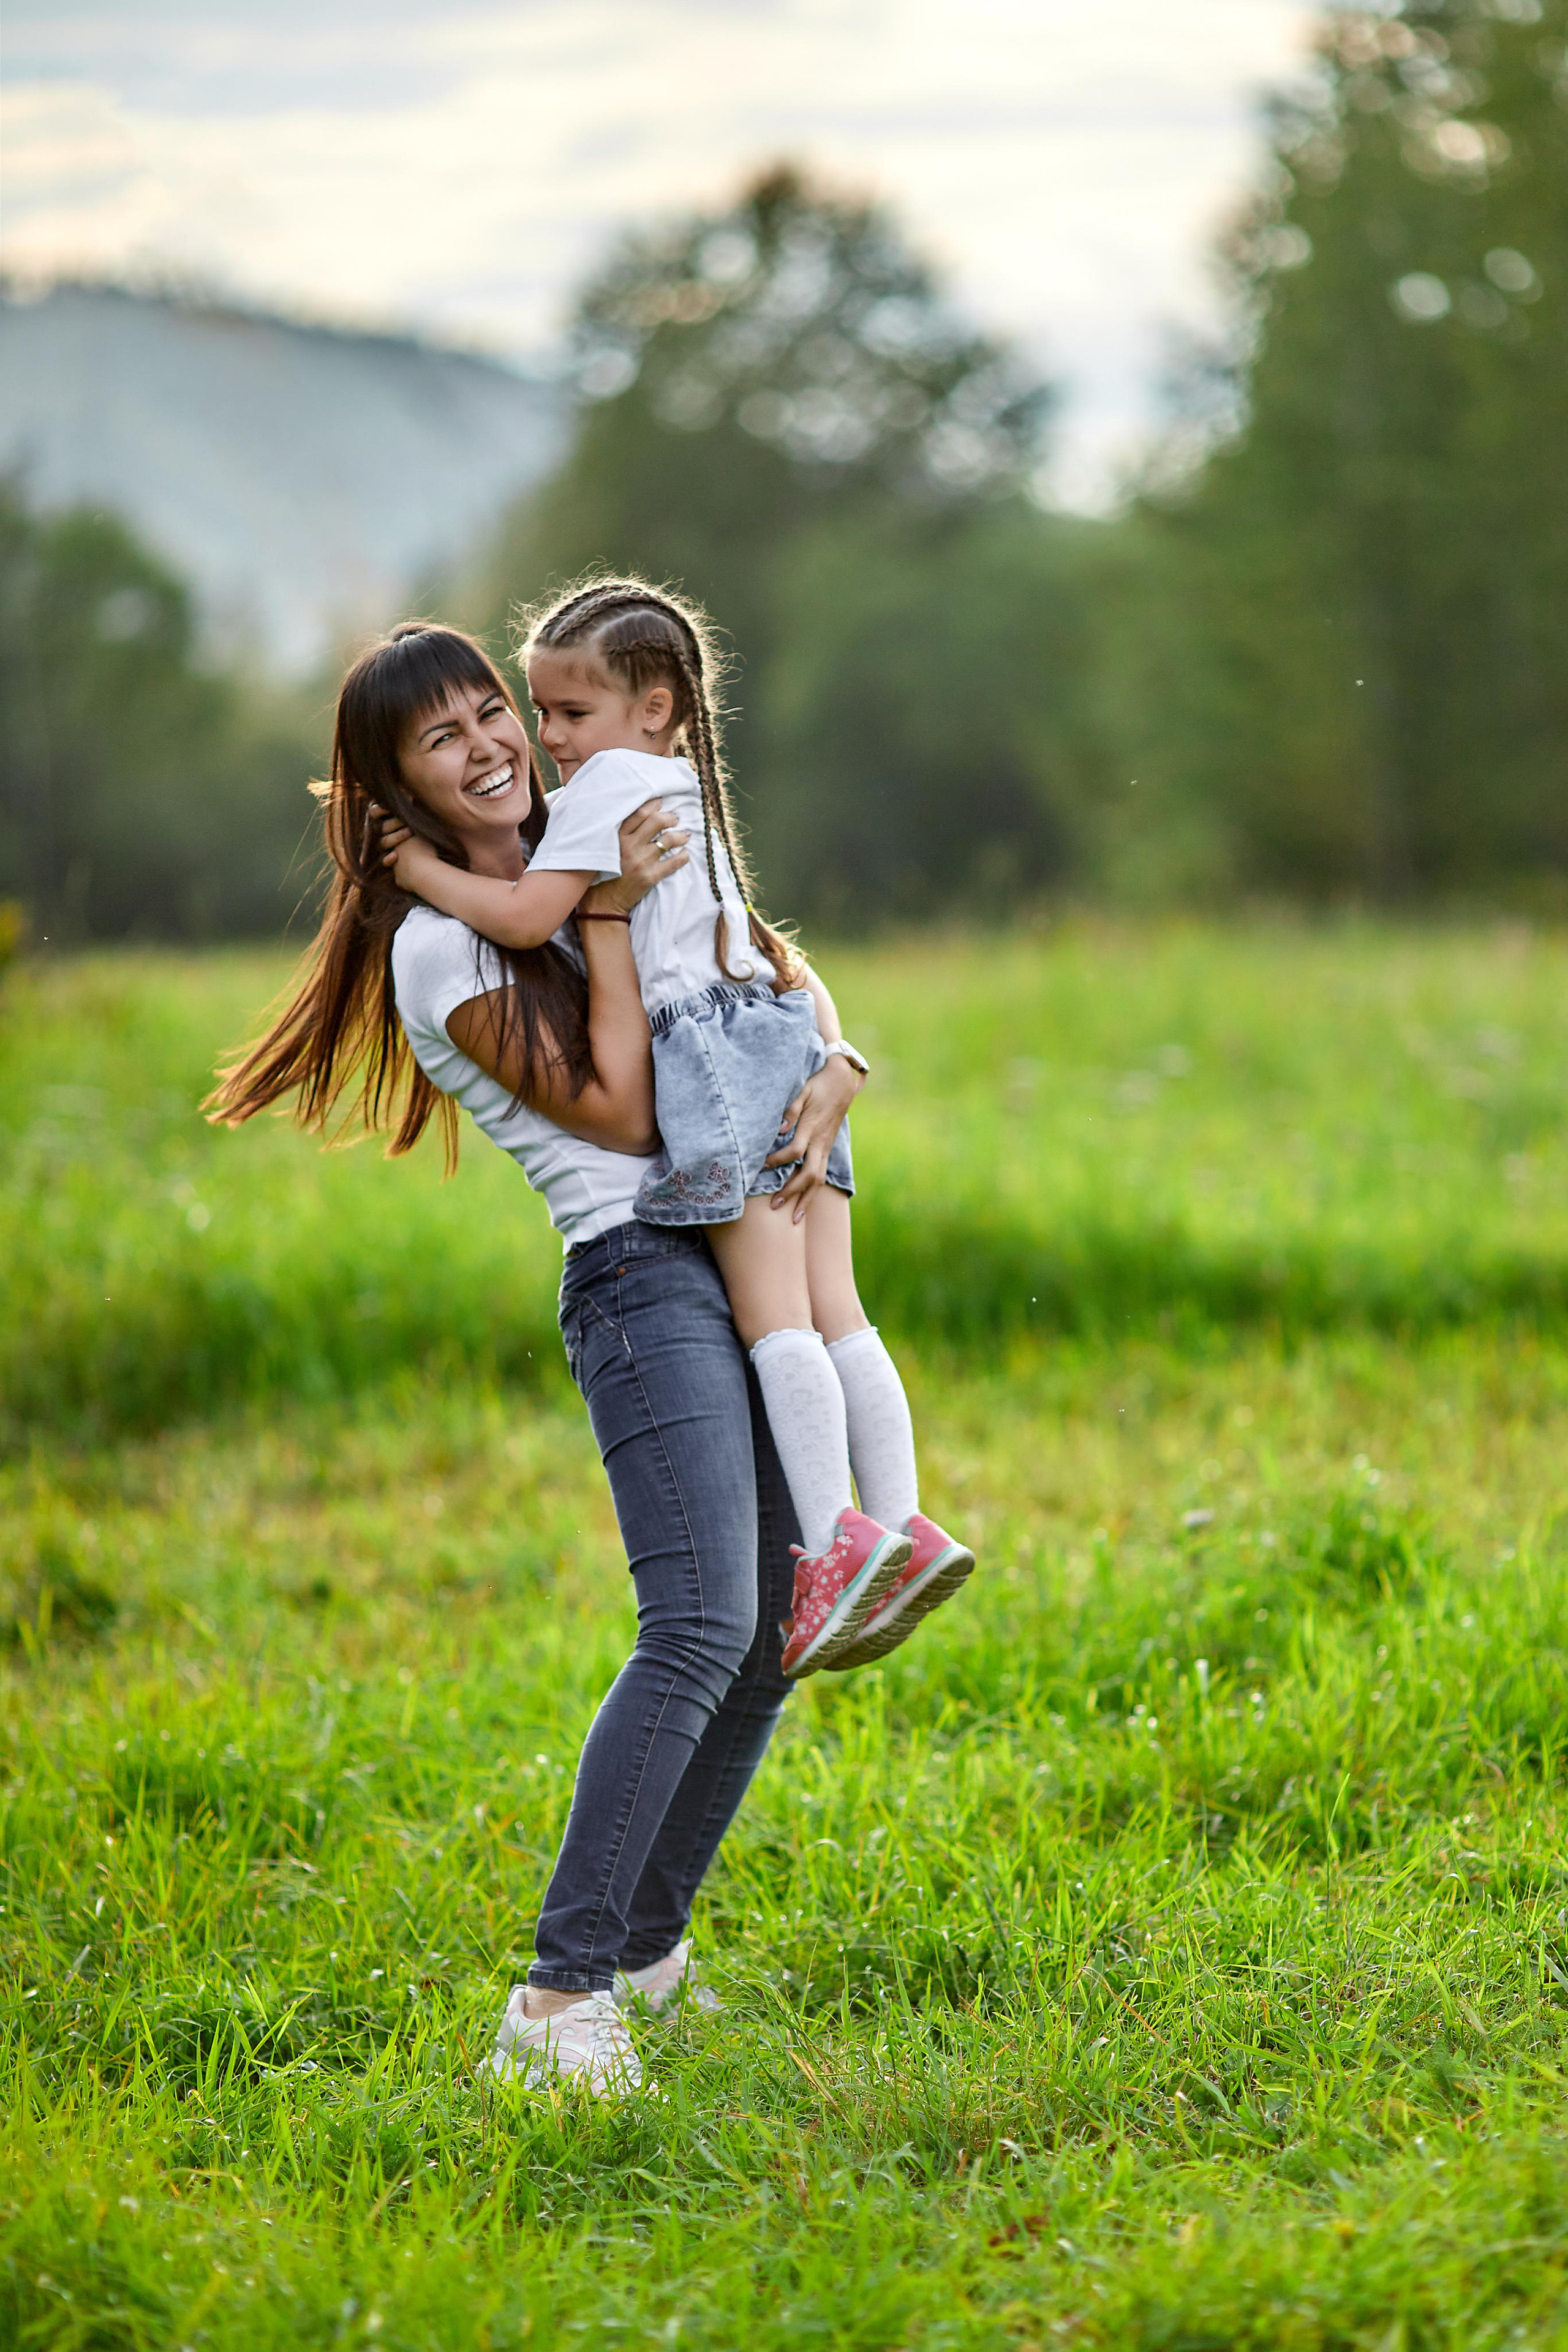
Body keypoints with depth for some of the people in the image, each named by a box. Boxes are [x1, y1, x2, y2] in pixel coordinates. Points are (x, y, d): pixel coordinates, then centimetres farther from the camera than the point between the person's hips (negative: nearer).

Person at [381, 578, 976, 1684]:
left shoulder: (609, 785, -2)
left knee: (775, 1318, -12)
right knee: (836, 1316, 3)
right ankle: (902, 1524, -3)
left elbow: (528, 917, -11)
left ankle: (836, 1543, -18)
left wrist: (429, 873, 1)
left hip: (714, 1044, -9)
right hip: (786, 1030, 9)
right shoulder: (690, 791, 25)